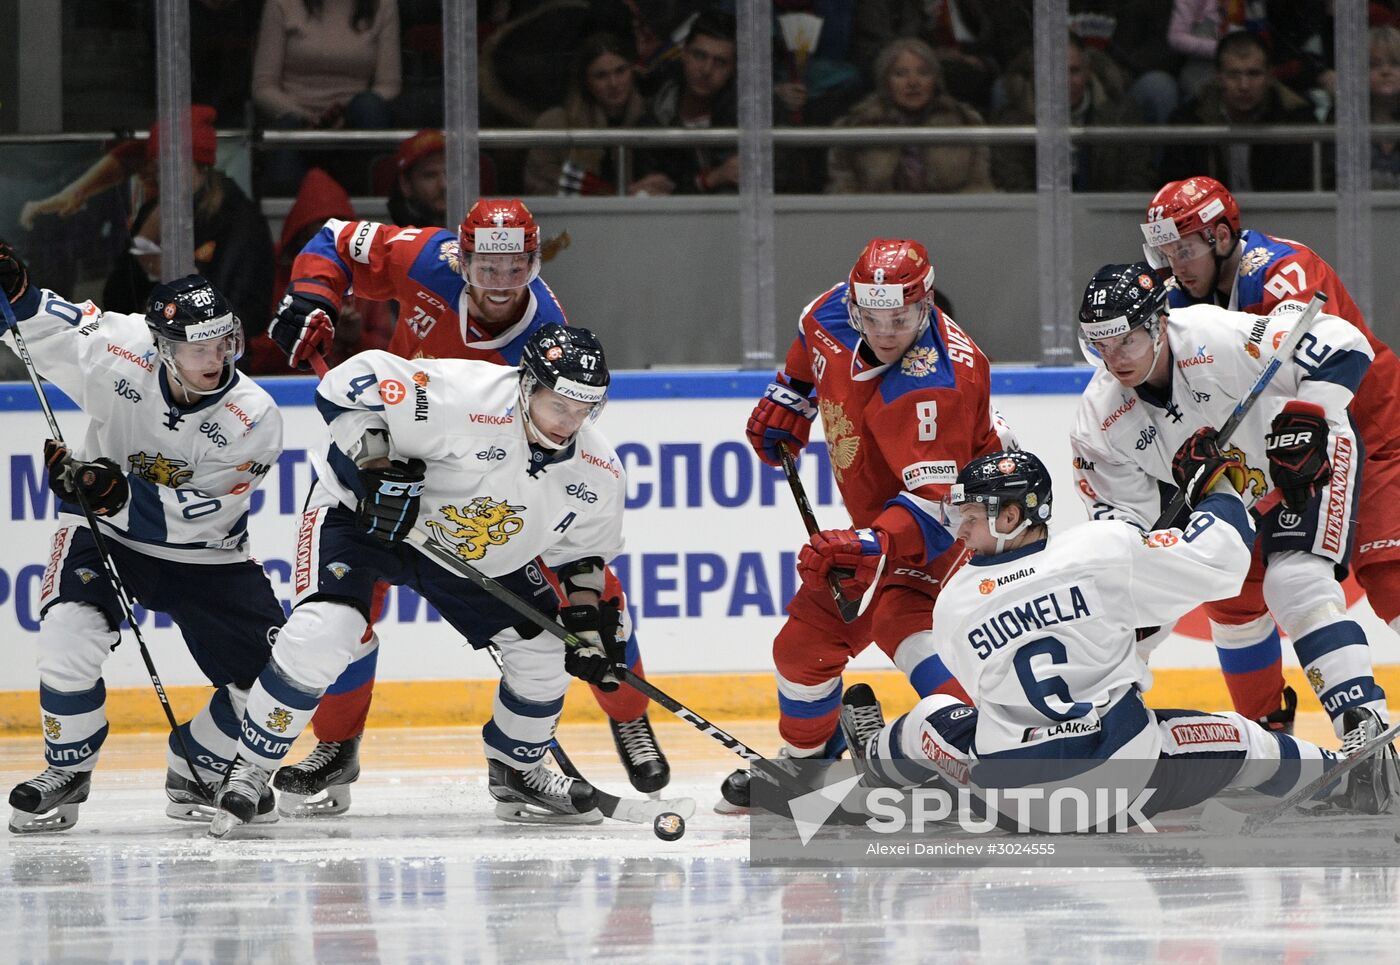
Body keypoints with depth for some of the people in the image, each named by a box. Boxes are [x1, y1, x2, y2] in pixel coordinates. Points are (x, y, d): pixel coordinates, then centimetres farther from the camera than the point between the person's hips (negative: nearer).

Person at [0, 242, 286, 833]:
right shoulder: (119, 354, -21)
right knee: (71, 635, -28)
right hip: (106, 530, -1)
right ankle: (66, 775, -3)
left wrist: (118, 493, -39)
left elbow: (196, 516, -26)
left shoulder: (252, 419, -23)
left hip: (202, 555, 1)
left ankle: (196, 774, 19)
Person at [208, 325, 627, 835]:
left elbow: (581, 550, 5)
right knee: (319, 636, -26)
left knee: (544, 647, 0)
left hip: (478, 555, 6)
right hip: (361, 509, -6)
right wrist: (376, 463, -38)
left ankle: (517, 772, 28)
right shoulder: (463, 396, -35)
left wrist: (588, 619, -9)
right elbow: (351, 382, -30)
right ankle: (247, 772, -10)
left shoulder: (597, 473, -13)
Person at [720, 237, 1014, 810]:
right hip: (880, 522, 8)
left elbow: (935, 499, -39)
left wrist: (874, 547, -51)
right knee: (807, 638, 13)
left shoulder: (934, 388, -34)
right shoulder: (836, 314, -12)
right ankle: (802, 760, 36)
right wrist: (787, 397, 16)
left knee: (901, 622, -31)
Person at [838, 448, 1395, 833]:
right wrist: (1215, 485, 8)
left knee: (934, 719, 28)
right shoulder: (1103, 551, -13)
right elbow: (1217, 561, -11)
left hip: (1013, 793, 2)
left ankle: (882, 758, 55)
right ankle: (1344, 774, 32)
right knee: (1232, 739, 21)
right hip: (1128, 778, -2)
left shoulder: (953, 606, -5)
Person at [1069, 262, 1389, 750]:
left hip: (1310, 461, -6)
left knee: (1297, 582, -26)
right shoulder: (1101, 416, -20)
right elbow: (1124, 511, -11)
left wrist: (1306, 417, -39)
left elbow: (1341, 345, -32)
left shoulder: (1219, 339, -37)